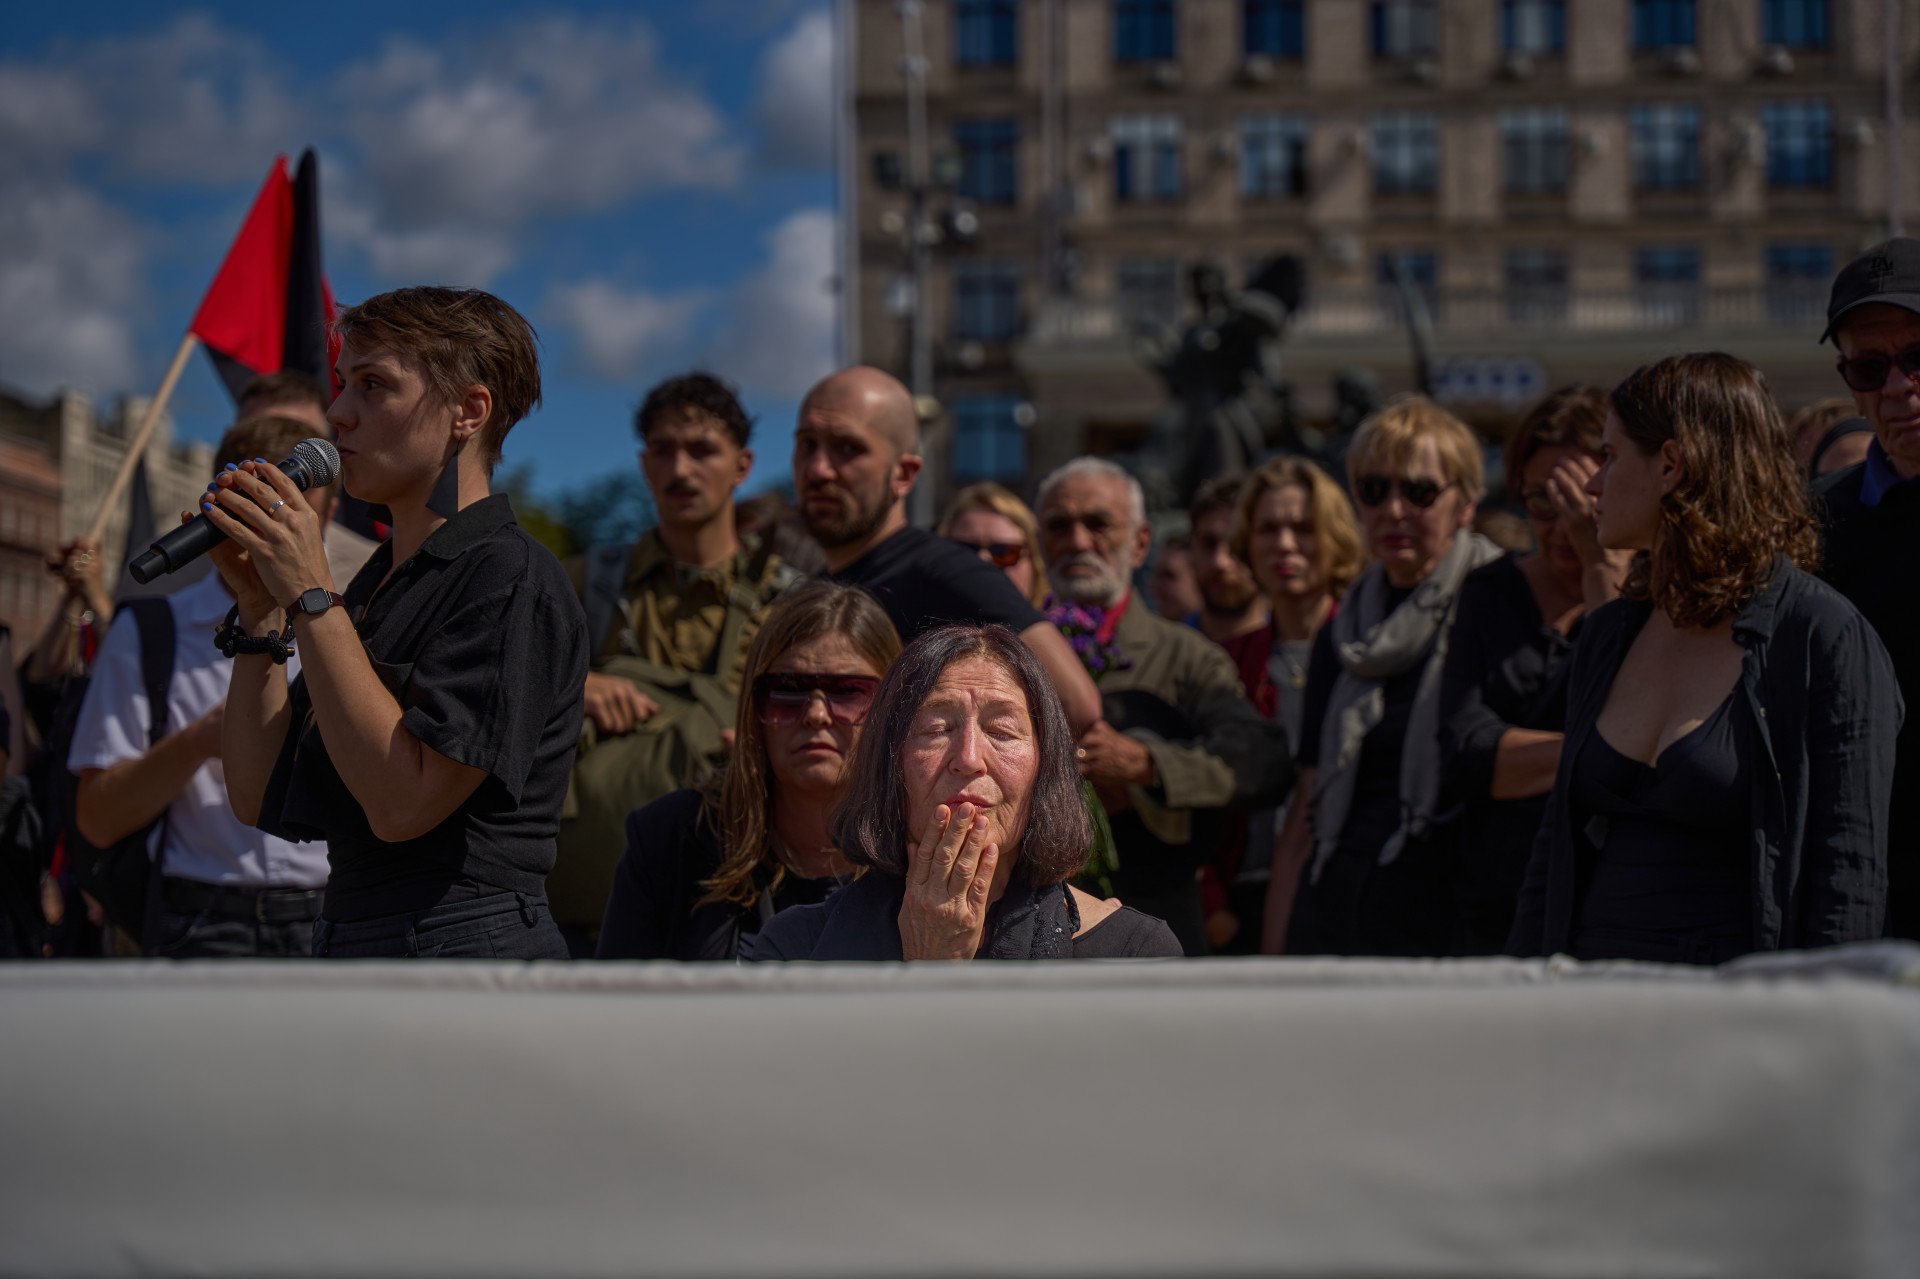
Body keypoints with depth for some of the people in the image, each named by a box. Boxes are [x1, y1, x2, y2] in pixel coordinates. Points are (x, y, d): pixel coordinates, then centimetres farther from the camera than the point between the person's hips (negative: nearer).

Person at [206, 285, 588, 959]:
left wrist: (312, 599, -15)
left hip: (466, 941, -8)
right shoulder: (375, 582, 15)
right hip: (346, 940, 8)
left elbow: (402, 802, -19)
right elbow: (257, 798, 12)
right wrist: (260, 607, 4)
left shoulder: (513, 581, -9)